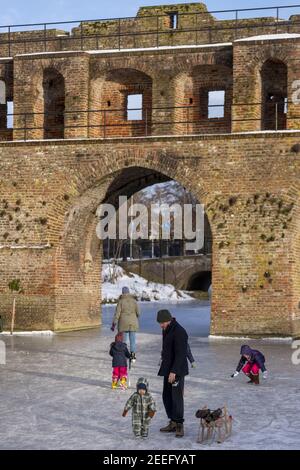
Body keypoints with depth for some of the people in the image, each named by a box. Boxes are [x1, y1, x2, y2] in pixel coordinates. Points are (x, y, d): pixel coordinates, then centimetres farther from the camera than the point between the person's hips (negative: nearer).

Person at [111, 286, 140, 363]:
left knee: (124, 340, 4)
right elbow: (138, 312, 3)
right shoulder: (134, 301, -1)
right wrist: (136, 318, 26)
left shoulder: (121, 301, -8)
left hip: (123, 323, -2)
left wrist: (114, 324, -6)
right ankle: (133, 355, 7)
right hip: (133, 323, 2)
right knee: (132, 339, 7)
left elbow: (117, 313, -10)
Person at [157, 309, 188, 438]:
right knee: (167, 396, 11)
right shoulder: (166, 330, 11)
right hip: (168, 369, 10)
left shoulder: (179, 332, -19)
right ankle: (173, 423, 19)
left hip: (177, 370, -10)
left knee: (177, 397, -8)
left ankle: (179, 425, -1)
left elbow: (180, 354, -23)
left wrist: (174, 371, -25)